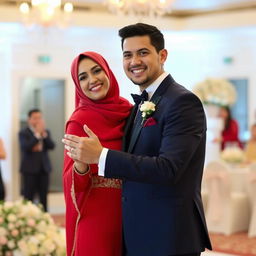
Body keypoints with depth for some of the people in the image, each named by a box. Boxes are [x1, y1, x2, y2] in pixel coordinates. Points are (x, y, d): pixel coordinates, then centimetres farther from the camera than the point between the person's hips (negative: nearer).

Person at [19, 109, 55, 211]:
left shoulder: (46, 132, 12)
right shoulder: (23, 133, -1)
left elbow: (52, 146, -1)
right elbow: (26, 148, -17)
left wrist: (44, 134, -13)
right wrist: (37, 134, -17)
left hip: (44, 168, 4)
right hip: (30, 169, -4)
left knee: (43, 197, 5)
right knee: (28, 198, -4)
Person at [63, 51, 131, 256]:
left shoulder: (128, 111, 5)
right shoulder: (80, 120, -9)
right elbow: (73, 183, -12)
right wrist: (80, 164, -31)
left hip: (128, 213, 5)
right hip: (96, 215, -5)